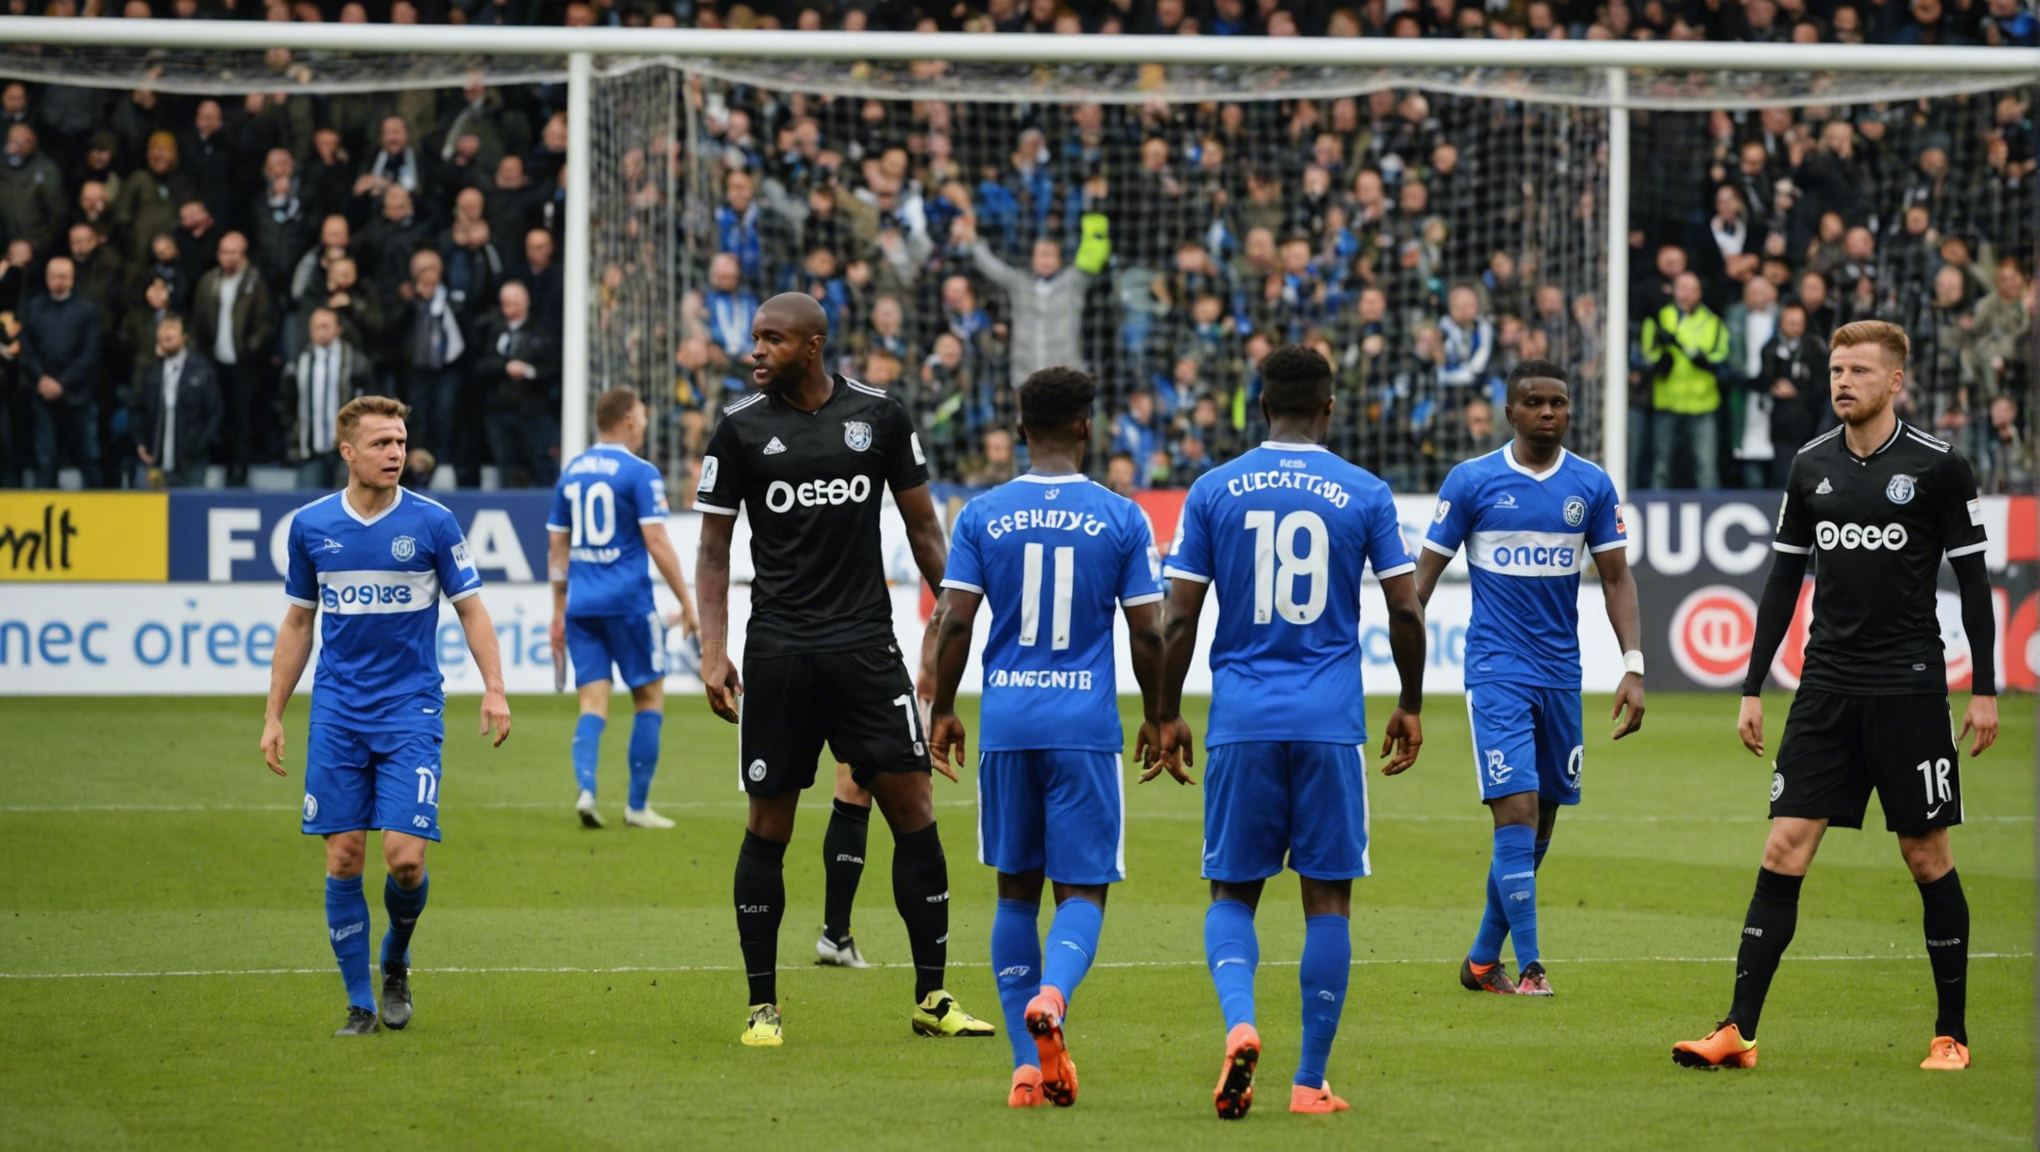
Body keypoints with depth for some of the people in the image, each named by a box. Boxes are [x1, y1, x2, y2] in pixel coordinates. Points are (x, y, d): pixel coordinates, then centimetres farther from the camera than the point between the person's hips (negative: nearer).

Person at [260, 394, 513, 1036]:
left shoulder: (431, 523, -2)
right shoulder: (311, 526, 5)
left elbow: (471, 609, 4)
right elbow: (298, 622, 14)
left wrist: (493, 688, -10)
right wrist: (274, 716, 12)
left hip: (411, 711, -2)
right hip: (336, 713, 2)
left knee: (405, 857, -11)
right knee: (343, 859, -2)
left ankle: (396, 962, 18)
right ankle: (359, 1003, 7)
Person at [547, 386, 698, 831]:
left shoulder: (572, 473, 11)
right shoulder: (639, 473, -7)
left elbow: (557, 547, 14)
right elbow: (657, 543, -12)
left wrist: (559, 610, 22)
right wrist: (686, 603, -6)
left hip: (582, 605, 5)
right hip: (628, 601, -5)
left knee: (593, 703, 5)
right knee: (650, 697, 7)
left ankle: (585, 789, -17)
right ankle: (637, 806, 6)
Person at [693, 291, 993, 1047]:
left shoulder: (879, 416, 4)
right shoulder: (742, 428, 1)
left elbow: (921, 525, 12)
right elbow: (714, 547, 5)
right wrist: (713, 650, -5)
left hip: (866, 643, 1)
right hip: (779, 650, -1)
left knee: (912, 806, -4)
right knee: (769, 825, 1)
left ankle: (932, 997, 4)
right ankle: (762, 1005, 10)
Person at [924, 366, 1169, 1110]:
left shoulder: (982, 516, 1)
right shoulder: (1122, 519, -2)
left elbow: (955, 622, -1)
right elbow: (1148, 633, -2)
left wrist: (941, 712, 11)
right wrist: (1157, 717, 12)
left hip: (1006, 722, 2)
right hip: (1086, 726, -2)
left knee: (1017, 891, 11)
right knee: (1082, 890, 3)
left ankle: (1028, 1065, 7)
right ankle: (1051, 995, -29)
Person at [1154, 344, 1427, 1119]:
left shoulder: (1214, 492, 2)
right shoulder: (1364, 495, 1)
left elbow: (1179, 618, 1)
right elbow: (1406, 611, 3)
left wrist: (1169, 716, 11)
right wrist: (1410, 706, 16)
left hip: (1241, 722, 0)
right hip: (1331, 725, 0)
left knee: (1232, 892, 9)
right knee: (1328, 897, 6)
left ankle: (1239, 1025, -18)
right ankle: (1311, 1081, 6)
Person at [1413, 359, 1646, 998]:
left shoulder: (1592, 486, 5)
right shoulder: (1472, 481, -3)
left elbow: (1616, 578, 7)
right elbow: (1424, 573, 0)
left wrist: (1633, 666, -4)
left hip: (1562, 674, 4)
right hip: (1496, 670, -4)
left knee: (1540, 824, 9)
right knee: (1516, 812, -15)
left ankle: (1483, 959, 23)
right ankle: (1528, 967, -14)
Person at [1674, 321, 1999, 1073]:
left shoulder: (1937, 466, -4)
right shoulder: (1812, 467, 7)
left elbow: (1973, 579, -1)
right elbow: (1784, 579, 13)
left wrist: (1983, 690, -5)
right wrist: (1752, 688, 10)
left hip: (1909, 686, -3)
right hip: (1827, 686, 3)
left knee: (1928, 857, 3)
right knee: (1784, 849, -4)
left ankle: (1952, 1034, 15)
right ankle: (1738, 1032, -7)